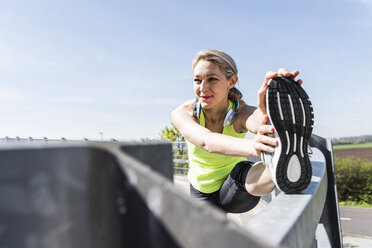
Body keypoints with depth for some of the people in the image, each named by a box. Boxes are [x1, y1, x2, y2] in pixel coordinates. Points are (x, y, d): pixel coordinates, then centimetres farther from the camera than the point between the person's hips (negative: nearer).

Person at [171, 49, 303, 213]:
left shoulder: (240, 112, -25)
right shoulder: (181, 113, -23)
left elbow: (256, 121, -51)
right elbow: (206, 141, -46)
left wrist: (266, 112, -76)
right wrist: (252, 146, -66)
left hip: (236, 190, -2)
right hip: (201, 192, 3)